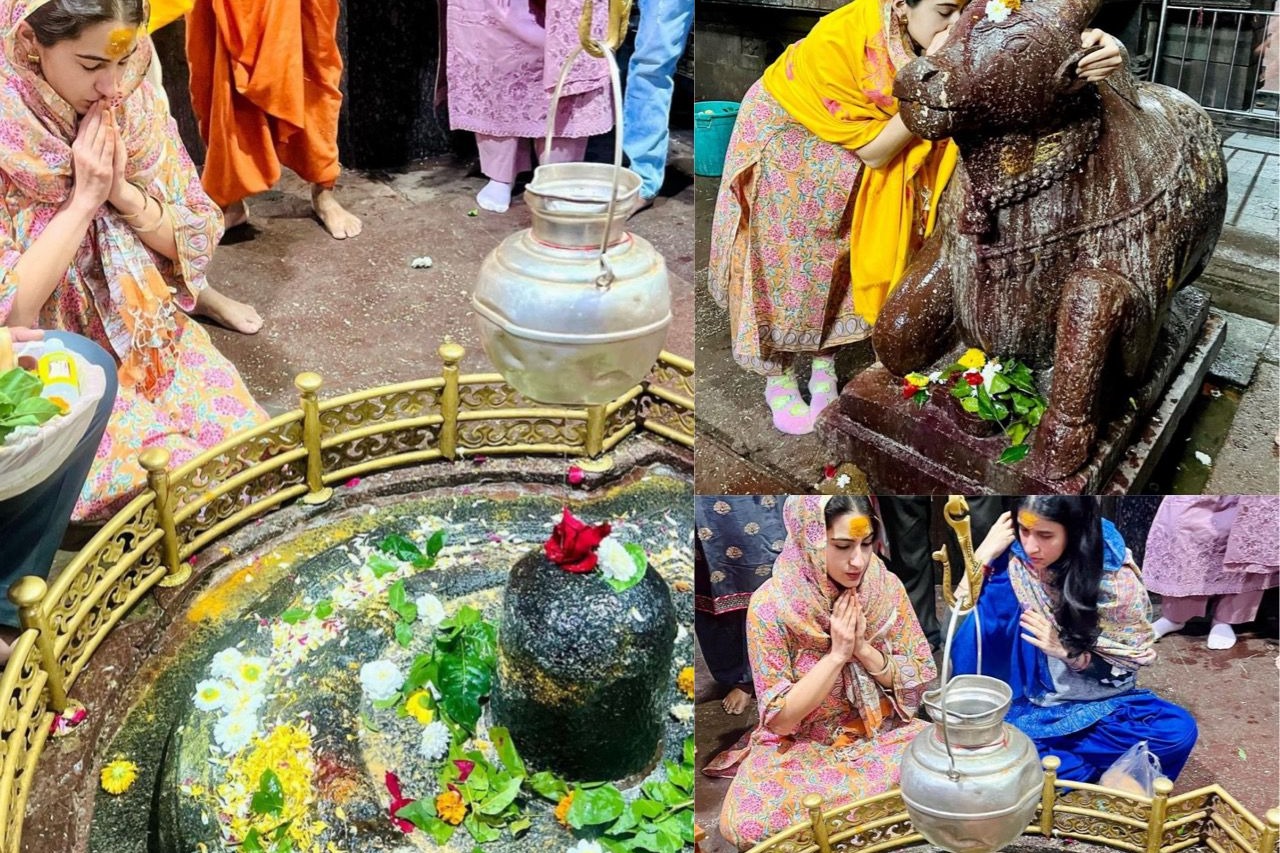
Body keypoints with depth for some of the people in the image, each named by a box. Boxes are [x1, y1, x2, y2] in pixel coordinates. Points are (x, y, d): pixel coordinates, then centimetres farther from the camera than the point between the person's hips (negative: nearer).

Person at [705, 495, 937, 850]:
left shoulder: (887, 588, -9)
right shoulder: (771, 605, -19)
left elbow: (917, 683, -2)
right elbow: (780, 718, -15)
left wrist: (864, 649, -19)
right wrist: (837, 654, -24)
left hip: (883, 736, 3)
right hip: (801, 748, -2)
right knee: (747, 823, -29)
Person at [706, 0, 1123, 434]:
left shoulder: (951, 38, -24)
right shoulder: (837, 42, -37)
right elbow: (874, 151, -30)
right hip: (787, 140, -4)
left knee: (844, 256, 8)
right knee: (788, 262, 1)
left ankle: (825, 365, 26)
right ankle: (778, 381, 18)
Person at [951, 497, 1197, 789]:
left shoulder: (1116, 580, -13)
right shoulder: (1012, 566, -11)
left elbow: (1128, 669, -5)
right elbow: (959, 642, -15)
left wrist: (1069, 651, -22)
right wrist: (982, 556, -23)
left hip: (1099, 704, 1)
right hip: (1028, 704, -1)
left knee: (1178, 729, -27)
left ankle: (1042, 758, -17)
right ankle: (1096, 771, -15)